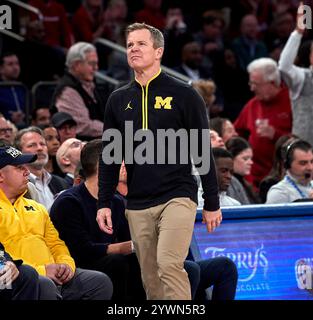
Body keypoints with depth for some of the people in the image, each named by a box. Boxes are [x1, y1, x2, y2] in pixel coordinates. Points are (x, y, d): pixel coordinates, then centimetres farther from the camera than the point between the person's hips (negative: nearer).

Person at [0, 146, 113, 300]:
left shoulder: (36, 208, 26)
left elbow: (55, 244, 27)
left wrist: (66, 264, 4)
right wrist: (40, 271, -17)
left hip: (52, 275, 8)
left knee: (101, 281, -10)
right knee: (45, 286, -39)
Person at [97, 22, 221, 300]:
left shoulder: (184, 95, -1)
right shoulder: (118, 100, 10)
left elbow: (203, 151, 1)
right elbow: (109, 156, 14)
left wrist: (212, 204, -1)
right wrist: (104, 203, 7)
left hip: (177, 197, -4)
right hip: (138, 204, 4)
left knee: (169, 265, -22)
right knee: (150, 279, 5)